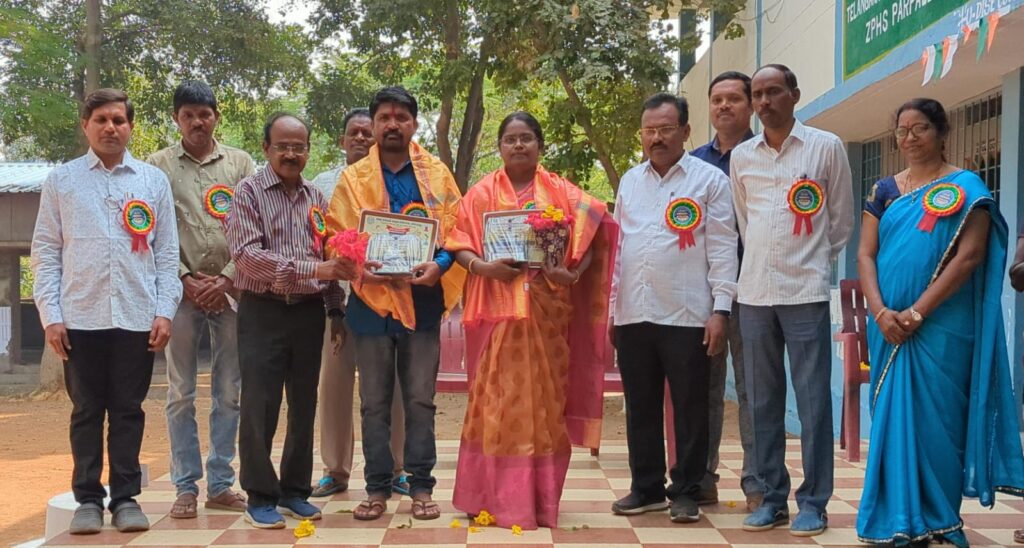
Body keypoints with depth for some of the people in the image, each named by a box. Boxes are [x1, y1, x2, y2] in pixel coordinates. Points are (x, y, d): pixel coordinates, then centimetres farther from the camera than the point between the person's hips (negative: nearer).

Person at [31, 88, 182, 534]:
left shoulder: (154, 180, 8)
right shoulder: (61, 180, 7)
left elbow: (167, 253, 6)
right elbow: (46, 252, 5)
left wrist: (164, 310, -2)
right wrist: (50, 314, -3)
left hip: (137, 317, 0)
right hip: (81, 318, 0)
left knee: (128, 410, 6)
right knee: (86, 411, 7)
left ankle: (126, 498, 16)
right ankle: (87, 499, 17)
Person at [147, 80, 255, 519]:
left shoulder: (240, 163, 8)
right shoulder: (159, 166, 6)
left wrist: (227, 278, -7)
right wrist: (185, 278, -8)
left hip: (230, 290, 1)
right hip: (182, 291, -1)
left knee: (228, 393, 5)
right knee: (181, 395, 3)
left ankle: (220, 484, 14)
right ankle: (186, 487, 11)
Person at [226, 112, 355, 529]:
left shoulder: (316, 198, 11)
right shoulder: (249, 193, -3)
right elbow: (246, 254, -17)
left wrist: (335, 308, 7)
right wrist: (311, 269, -25)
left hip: (308, 312, 4)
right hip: (263, 312, -4)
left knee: (304, 407, 10)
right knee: (260, 408, -1)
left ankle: (294, 490, 23)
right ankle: (260, 496, 11)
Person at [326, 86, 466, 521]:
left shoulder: (437, 173, 7)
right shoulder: (353, 178, 7)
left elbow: (457, 229, 3)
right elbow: (335, 235, 3)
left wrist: (439, 265, -15)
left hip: (422, 299, 0)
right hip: (372, 299, 1)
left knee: (420, 399, 5)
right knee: (374, 402, 7)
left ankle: (420, 486, 14)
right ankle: (377, 487, 16)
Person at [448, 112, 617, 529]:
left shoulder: (561, 193, 9)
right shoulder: (481, 194, 8)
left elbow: (589, 236, 3)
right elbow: (459, 243, 3)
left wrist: (571, 274, -13)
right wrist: (482, 267, -16)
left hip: (548, 310, 1)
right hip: (499, 310, -1)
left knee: (545, 400, 4)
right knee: (498, 400, -1)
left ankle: (542, 498, 13)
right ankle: (496, 495, 6)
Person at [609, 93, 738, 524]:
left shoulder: (709, 179, 0)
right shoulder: (629, 182, 14)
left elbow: (722, 248, -5)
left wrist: (721, 309, -11)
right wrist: (611, 309, 13)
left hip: (687, 316, -4)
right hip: (633, 315, 5)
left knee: (690, 409, 3)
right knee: (640, 408, 11)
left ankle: (685, 492, 14)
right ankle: (647, 488, 22)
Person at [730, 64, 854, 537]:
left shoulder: (826, 147, 1)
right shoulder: (741, 156, 10)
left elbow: (842, 219, 8)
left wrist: (815, 261, 10)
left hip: (806, 291, -3)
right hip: (754, 291, 4)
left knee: (812, 400, -2)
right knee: (763, 400, 8)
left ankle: (813, 502, 7)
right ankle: (772, 497, 17)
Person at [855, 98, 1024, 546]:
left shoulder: (966, 188, -1)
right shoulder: (884, 191, 10)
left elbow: (969, 256, -11)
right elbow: (865, 255, 4)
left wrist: (917, 312, -17)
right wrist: (881, 312, -12)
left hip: (941, 327, -4)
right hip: (889, 328, 4)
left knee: (935, 418, 0)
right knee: (892, 417, 6)